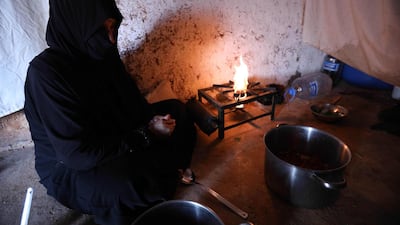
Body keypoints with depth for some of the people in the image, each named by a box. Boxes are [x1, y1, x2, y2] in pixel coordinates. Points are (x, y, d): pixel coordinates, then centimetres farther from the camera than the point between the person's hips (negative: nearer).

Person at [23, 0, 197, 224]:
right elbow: (78, 154, -31)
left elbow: (132, 102, 5)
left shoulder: (103, 54, -7)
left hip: (114, 139, 7)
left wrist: (153, 120, -14)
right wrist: (145, 135, -26)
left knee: (177, 110, 4)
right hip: (68, 166, -6)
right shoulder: (45, 71, -28)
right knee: (128, 183, -37)